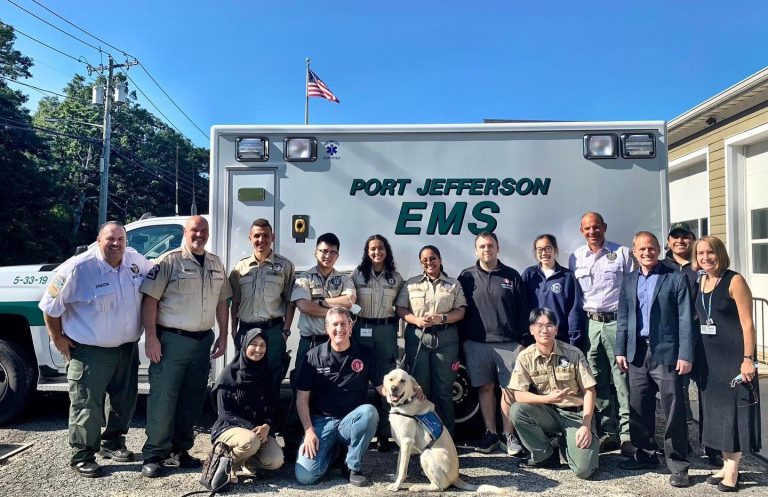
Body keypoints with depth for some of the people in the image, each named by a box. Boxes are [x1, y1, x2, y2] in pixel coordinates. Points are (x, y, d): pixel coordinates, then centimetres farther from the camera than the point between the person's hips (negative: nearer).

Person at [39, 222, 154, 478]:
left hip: (127, 348, 6)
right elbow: (50, 305, -9)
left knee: (124, 400, 17)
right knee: (87, 404, 0)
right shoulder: (77, 268, -18)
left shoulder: (135, 260, -3)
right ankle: (82, 455, 16)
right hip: (90, 351, -6)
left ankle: (112, 443, 36)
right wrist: (57, 337, -7)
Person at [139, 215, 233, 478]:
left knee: (192, 399, 12)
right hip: (171, 339, -6)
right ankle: (154, 454, 11)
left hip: (203, 340, 6)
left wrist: (223, 336, 11)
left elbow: (222, 302, 16)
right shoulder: (169, 261, -6)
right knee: (163, 398, -2)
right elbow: (150, 299, -10)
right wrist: (151, 337, -15)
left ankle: (180, 450, 26)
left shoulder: (216, 264, 11)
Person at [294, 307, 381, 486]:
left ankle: (352, 466, -9)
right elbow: (302, 398, 1)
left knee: (369, 411, -33)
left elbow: (383, 387, -3)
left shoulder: (365, 354, 0)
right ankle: (332, 448, 15)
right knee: (305, 476, -20)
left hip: (351, 421, 1)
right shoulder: (314, 356, -2)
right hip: (321, 421, 0)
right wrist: (309, 431, -9)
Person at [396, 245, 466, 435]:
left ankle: (446, 433, 11)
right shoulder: (411, 283, 11)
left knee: (444, 387, 1)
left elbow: (460, 311, 4)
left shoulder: (453, 284, 10)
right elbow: (401, 309, 6)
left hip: (445, 339, 0)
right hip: (417, 338, 1)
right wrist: (416, 320, -12)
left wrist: (441, 318, -13)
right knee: (419, 386, 3)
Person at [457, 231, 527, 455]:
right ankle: (490, 434, 18)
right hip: (476, 343, 1)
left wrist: (523, 340, 1)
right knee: (485, 388, 7)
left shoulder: (512, 276, 7)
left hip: (508, 343, 0)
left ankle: (508, 435, 11)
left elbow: (522, 310, 6)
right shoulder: (466, 277, 7)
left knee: (509, 389, 0)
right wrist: (461, 340, 2)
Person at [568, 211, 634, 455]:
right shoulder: (575, 258, 12)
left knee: (622, 379, -5)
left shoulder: (622, 253, 3)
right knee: (598, 381, 8)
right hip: (590, 324, 3)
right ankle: (607, 432, 19)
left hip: (617, 322, -3)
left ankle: (627, 434, 2)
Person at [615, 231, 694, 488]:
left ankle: (678, 465, 14)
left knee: (673, 411, 1)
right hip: (637, 353, 5)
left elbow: (685, 319, -6)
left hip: (667, 353, -4)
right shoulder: (629, 281, 12)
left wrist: (685, 354, -11)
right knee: (639, 409, 11)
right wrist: (620, 350, 8)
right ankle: (645, 454, 27)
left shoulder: (676, 278, -2)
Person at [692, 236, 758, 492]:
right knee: (716, 409, 13)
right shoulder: (702, 282, 9)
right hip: (709, 358, 7)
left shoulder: (735, 281, -11)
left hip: (734, 357, -7)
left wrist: (748, 359, -18)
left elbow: (747, 323, -14)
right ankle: (727, 464, 25)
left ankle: (733, 469, 12)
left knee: (734, 410, 2)